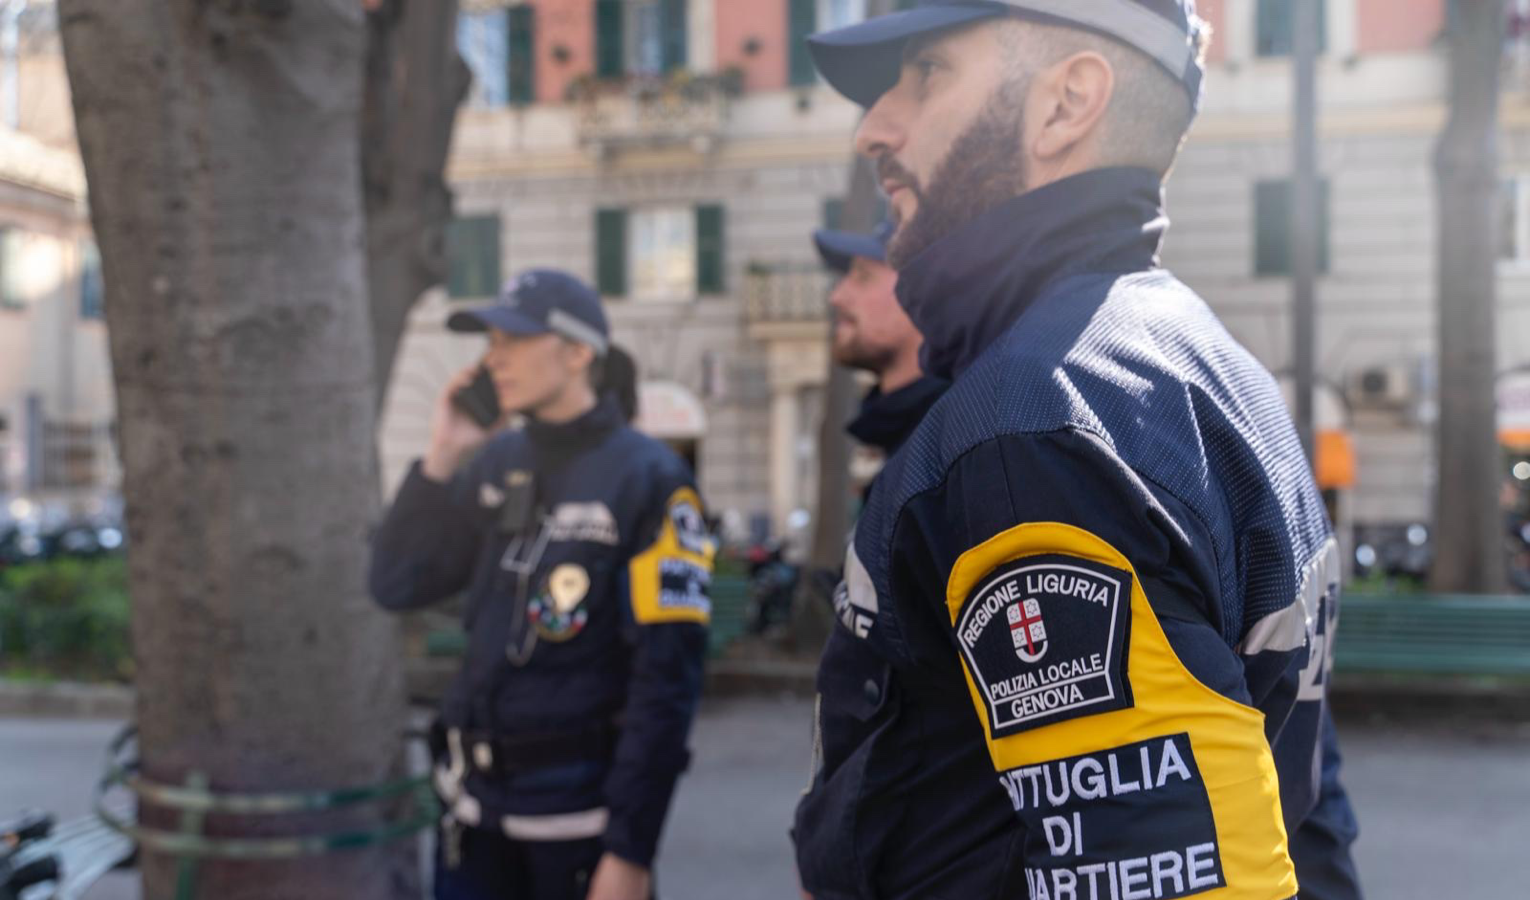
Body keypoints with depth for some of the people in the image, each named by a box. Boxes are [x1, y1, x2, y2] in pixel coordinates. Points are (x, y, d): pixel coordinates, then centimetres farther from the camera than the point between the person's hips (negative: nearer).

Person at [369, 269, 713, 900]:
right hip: (477, 801, 5)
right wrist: (440, 458, -6)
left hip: (581, 810, -5)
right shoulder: (493, 463, 5)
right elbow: (395, 587, 4)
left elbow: (667, 678, -14)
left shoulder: (647, 479, -12)